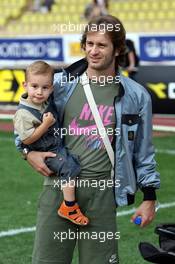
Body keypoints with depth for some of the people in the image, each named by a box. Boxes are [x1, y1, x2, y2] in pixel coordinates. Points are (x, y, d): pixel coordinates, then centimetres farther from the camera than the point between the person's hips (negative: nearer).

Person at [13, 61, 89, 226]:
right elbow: (26, 139, -25)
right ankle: (68, 208, -19)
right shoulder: (24, 113, -25)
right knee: (70, 167, -24)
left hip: (57, 144, 9)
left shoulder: (44, 102, 0)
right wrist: (46, 124, -29)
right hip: (46, 153, -9)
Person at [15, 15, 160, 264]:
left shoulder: (136, 96, 4)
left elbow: (144, 151, 10)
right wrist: (28, 152, 1)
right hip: (59, 186, 1)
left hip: (102, 193, 0)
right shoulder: (61, 83, 3)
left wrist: (149, 197, 7)